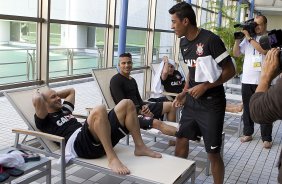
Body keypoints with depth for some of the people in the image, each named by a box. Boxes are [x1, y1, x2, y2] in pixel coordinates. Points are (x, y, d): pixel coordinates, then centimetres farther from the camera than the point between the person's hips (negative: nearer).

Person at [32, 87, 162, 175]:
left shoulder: (64, 110, 34)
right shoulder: (45, 120, 9)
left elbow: (71, 91, 49)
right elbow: (36, 99, -10)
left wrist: (55, 93, 41)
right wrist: (39, 94, 11)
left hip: (98, 140, 9)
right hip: (78, 144, -9)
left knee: (127, 104, 2)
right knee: (99, 110, -37)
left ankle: (140, 147, 0)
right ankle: (112, 158, -36)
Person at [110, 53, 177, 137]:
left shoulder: (132, 80, 19)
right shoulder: (115, 80, -7)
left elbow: (138, 99, 16)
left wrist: (144, 106, -8)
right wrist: (141, 112, -18)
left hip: (140, 109, 9)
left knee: (170, 105, 5)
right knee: (157, 123, -33)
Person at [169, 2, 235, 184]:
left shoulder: (210, 40, -16)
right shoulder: (184, 42, 7)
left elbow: (230, 70, -14)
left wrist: (205, 86, -20)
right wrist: (184, 92, 8)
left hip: (211, 103, -7)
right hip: (192, 101, 7)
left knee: (213, 152, 1)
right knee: (181, 139, 11)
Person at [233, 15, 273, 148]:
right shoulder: (247, 38, 12)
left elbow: (264, 50, -20)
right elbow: (236, 54, 11)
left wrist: (249, 38, -15)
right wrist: (238, 39, -2)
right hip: (247, 80, 4)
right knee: (247, 108, 11)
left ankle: (266, 138, 8)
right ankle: (248, 133, 22)